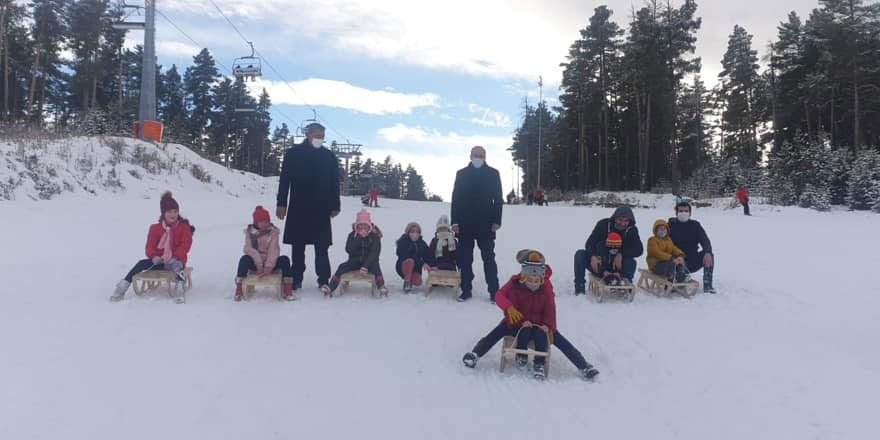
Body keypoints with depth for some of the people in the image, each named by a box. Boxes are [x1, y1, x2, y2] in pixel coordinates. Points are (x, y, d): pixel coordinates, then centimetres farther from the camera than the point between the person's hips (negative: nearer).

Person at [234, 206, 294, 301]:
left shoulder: (274, 232, -1)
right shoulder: (250, 232, -1)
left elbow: (274, 250, -10)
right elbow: (250, 249, -12)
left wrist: (268, 266, -22)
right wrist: (259, 265, -24)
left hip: (270, 262, 1)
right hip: (255, 263, 0)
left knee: (284, 260, -27)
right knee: (244, 259, -32)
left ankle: (287, 290, -23)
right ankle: (238, 290, -24)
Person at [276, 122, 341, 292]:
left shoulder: (329, 156, 7)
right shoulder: (293, 153, 3)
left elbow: (335, 183, 7)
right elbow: (284, 179, 2)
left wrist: (335, 206, 3)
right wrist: (281, 203, -4)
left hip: (321, 209, 0)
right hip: (298, 208, 0)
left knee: (322, 248, 0)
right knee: (297, 246, 6)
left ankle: (324, 281, 6)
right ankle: (297, 279, 15)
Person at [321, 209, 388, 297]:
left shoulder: (375, 236, -4)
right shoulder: (352, 235, 3)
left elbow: (374, 253, -13)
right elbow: (348, 249, -11)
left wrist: (366, 266, -26)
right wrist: (359, 238, -20)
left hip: (369, 261, -2)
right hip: (355, 260, 2)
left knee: (375, 267, -35)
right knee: (342, 267, -21)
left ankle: (381, 286, -43)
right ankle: (331, 287, -27)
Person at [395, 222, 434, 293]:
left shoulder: (422, 243, 5)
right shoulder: (403, 242, -12)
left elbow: (429, 256, 0)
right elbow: (405, 256, -25)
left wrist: (431, 265, -23)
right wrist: (422, 263, -31)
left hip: (416, 268, 4)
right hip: (403, 267, -4)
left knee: (417, 283, -24)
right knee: (410, 261, -36)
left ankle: (411, 279, 14)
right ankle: (407, 282, -18)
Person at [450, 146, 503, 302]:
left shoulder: (493, 173, 4)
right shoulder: (461, 174, 7)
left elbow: (498, 199, 2)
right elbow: (455, 199, 4)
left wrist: (496, 221, -7)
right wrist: (455, 222, -3)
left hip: (486, 225, -1)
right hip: (465, 224, 2)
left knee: (489, 258, 1)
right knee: (465, 259, 5)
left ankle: (494, 291, 5)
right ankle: (466, 290, 14)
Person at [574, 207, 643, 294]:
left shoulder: (632, 230, -8)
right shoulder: (603, 224, -11)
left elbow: (639, 250, -15)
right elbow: (590, 243, -16)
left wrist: (621, 254, -32)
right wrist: (593, 257, -38)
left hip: (616, 263, 0)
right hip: (598, 261, 0)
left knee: (631, 262, -29)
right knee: (580, 254, -25)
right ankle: (579, 288, -25)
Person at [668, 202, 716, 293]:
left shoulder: (695, 225, 8)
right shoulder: (671, 225, 0)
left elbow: (704, 240, -6)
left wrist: (707, 253, -29)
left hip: (693, 262, 3)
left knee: (709, 255, -22)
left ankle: (707, 285, -16)